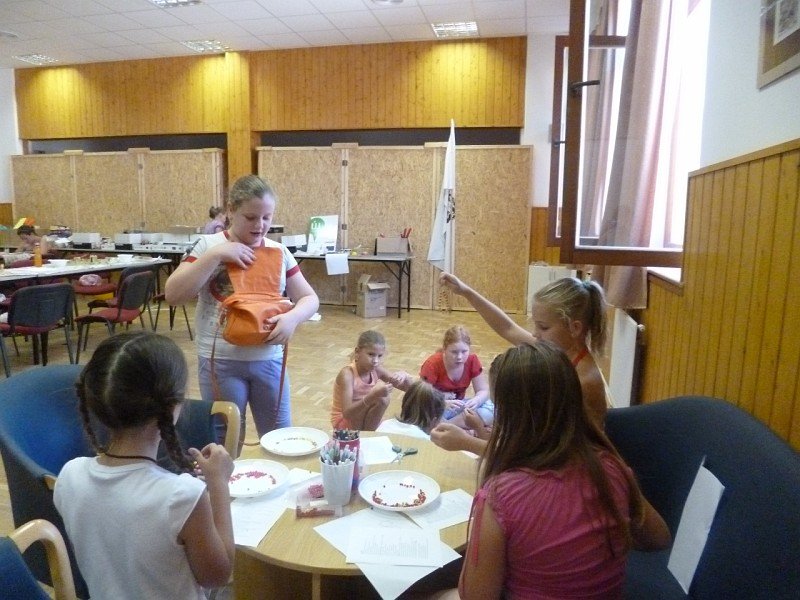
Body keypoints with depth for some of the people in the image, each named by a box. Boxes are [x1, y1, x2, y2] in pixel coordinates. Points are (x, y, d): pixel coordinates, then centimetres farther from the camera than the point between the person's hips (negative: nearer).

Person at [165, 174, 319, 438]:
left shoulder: (279, 252, 2)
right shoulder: (209, 246, -5)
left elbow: (309, 299, 4)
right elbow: (173, 294, -13)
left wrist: (293, 316, -19)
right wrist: (215, 256, -20)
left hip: (269, 360, 3)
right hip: (221, 361, -2)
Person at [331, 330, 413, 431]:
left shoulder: (376, 370, -7)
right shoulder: (347, 374, -25)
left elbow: (408, 388, -2)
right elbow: (347, 413, -33)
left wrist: (403, 376, -26)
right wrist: (373, 395, -45)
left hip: (362, 418, 7)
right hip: (344, 422, -7)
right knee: (381, 398, -24)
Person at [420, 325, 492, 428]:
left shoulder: (472, 360, -13)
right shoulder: (433, 364, -23)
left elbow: (483, 391, -9)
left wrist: (476, 400, -33)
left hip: (457, 406, 4)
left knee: (491, 409, -23)